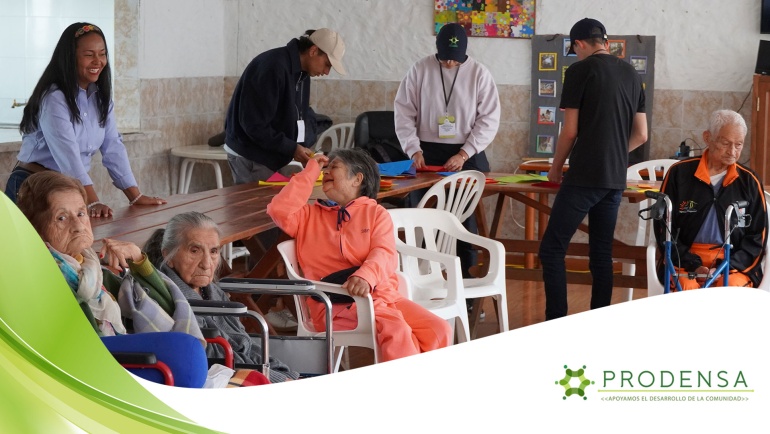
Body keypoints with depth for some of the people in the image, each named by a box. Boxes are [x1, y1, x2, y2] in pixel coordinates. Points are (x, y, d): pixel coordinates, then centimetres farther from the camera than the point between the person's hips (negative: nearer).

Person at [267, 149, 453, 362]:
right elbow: (279, 210, -1)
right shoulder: (310, 215, 19)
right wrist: (309, 173, 8)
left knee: (439, 330, -20)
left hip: (383, 295, 2)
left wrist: (365, 276, -24)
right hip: (338, 304, -2)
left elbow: (385, 254, -1)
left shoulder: (376, 213, 17)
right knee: (396, 330, -31)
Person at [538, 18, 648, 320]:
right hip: (616, 179, 7)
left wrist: (556, 167, 9)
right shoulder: (631, 74, 13)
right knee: (602, 254, 12)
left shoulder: (580, 70, -5)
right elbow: (641, 135, 15)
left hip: (584, 177, -7)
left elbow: (570, 130, -6)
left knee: (551, 250, -2)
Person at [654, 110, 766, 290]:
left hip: (734, 264, 1)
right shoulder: (679, 173, 4)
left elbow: (757, 236, 9)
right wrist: (694, 266, -8)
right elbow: (664, 228, 5)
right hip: (685, 260, -1)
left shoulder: (750, 181, 7)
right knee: (687, 289, -32)